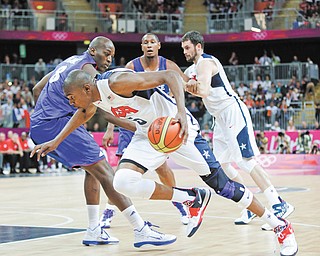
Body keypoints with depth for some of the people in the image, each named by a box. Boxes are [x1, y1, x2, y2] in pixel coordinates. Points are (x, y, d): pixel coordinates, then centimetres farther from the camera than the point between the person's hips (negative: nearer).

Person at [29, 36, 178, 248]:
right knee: (104, 171, -14)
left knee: (94, 168, 17)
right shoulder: (88, 68, -6)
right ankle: (142, 231, -19)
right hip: (57, 123, -10)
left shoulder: (71, 61, 23)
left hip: (39, 125, 10)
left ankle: (94, 231, 13)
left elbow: (37, 89, 27)